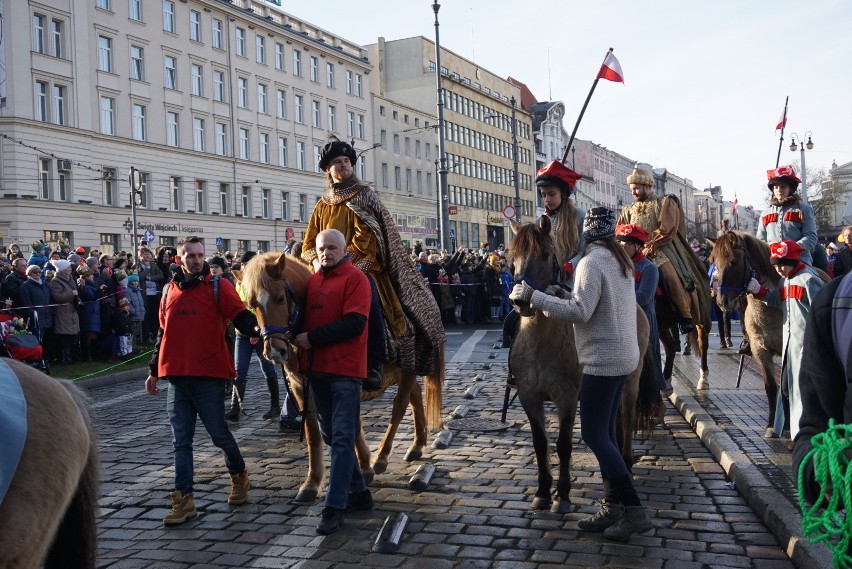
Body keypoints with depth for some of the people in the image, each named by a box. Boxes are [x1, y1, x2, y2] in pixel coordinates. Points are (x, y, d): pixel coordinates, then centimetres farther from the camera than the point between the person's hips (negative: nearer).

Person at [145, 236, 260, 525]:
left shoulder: (217, 286, -2)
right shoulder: (170, 291, 12)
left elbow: (240, 315, -15)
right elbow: (163, 333, 20)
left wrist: (255, 327, -37)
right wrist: (154, 370, 22)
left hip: (209, 376, -4)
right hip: (177, 378, 4)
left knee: (219, 434, 5)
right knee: (181, 441, 6)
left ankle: (239, 475, 31)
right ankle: (183, 500, 12)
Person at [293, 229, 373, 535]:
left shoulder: (355, 279, -8)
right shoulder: (312, 281, 14)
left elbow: (354, 324, -18)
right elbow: (306, 317, 17)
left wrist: (312, 338, -17)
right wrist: (302, 351, 0)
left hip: (345, 370, -8)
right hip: (316, 369, 8)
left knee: (342, 438, -6)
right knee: (331, 435, 15)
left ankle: (334, 506, -4)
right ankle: (358, 492, 28)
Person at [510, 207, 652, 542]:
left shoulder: (592, 261, -16)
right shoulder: (619, 259, 13)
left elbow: (580, 312, -24)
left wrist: (533, 296, -20)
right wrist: (565, 297, 11)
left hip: (603, 358, -10)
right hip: (621, 355, 10)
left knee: (594, 435, -6)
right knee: (605, 433, 13)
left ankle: (633, 511, -5)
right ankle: (612, 508, 17)